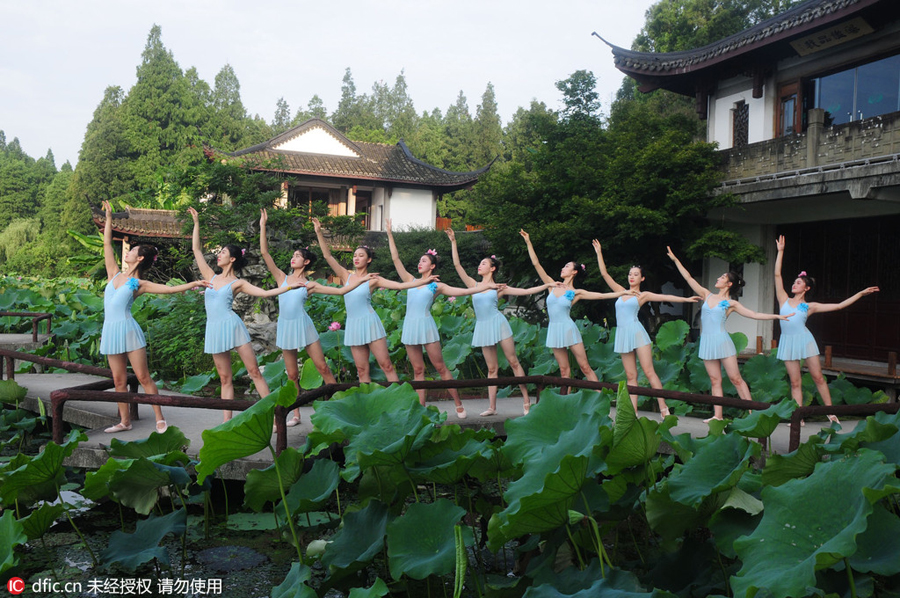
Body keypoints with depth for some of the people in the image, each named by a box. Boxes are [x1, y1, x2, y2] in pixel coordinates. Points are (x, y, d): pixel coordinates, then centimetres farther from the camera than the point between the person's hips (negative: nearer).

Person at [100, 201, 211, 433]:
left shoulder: (139, 284, -1)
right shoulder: (114, 274, 11)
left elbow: (170, 289, -7)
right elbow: (107, 244, 15)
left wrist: (193, 284, -19)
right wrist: (108, 218, 18)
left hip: (128, 329, -5)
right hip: (110, 331, 5)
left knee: (143, 377, -4)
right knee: (119, 380, 9)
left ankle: (160, 419, 1)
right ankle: (124, 421, 18)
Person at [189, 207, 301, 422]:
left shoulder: (237, 283, 4)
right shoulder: (211, 277, 15)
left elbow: (265, 293, 0)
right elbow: (196, 249, 17)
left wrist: (290, 286, -8)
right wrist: (196, 223, 17)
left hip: (232, 326, -4)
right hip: (214, 330, 4)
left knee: (254, 372, -4)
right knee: (225, 378, 7)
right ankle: (227, 421, 9)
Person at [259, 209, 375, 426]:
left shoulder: (309, 284, 4)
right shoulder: (282, 278, 8)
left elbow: (340, 290, 3)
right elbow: (265, 253, 1)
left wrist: (361, 279, -3)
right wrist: (263, 226, -3)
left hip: (303, 326, -2)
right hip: (285, 327, 2)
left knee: (322, 367, -2)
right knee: (292, 374, 7)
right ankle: (296, 415, 16)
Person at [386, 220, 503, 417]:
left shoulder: (436, 286, 6)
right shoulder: (410, 280, 14)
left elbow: (463, 291, 4)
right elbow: (396, 259, 13)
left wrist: (487, 286, -2)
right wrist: (390, 234, 12)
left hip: (426, 326, -3)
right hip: (410, 326, 3)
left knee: (440, 367, -1)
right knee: (418, 369, 5)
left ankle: (458, 404, 8)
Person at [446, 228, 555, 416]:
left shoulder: (499, 288, 4)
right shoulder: (474, 285, 9)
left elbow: (526, 291, 6)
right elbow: (457, 264, 5)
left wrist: (547, 285, 1)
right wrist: (453, 241, 1)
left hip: (498, 324, -2)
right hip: (483, 327, 3)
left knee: (513, 362, -1)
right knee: (492, 368, 5)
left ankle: (526, 400, 6)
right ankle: (492, 407, 6)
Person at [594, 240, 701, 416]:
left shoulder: (643, 295, 7)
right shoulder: (621, 291, 17)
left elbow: (665, 297, 2)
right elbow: (604, 274, 17)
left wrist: (686, 299, -7)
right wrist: (599, 253, 16)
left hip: (637, 332, -4)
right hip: (623, 334, 4)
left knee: (649, 372, -8)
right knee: (631, 376, 3)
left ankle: (663, 408, -6)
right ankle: (633, 411, 2)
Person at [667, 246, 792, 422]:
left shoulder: (731, 303, 2)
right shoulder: (707, 295, 11)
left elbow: (754, 314, 1)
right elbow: (689, 278, 12)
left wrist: (777, 316, -7)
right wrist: (675, 260, 11)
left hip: (722, 341, -4)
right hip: (707, 343, 4)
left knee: (735, 378, -4)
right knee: (715, 380, 5)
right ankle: (717, 415, 5)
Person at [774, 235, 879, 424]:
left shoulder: (810, 307, 8)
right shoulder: (784, 300, 10)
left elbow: (838, 306, 10)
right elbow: (777, 275, 8)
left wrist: (861, 293, 9)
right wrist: (780, 251, 8)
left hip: (804, 340, -1)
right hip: (788, 342, 1)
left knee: (818, 378, 2)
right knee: (795, 382, 3)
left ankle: (831, 412, 12)